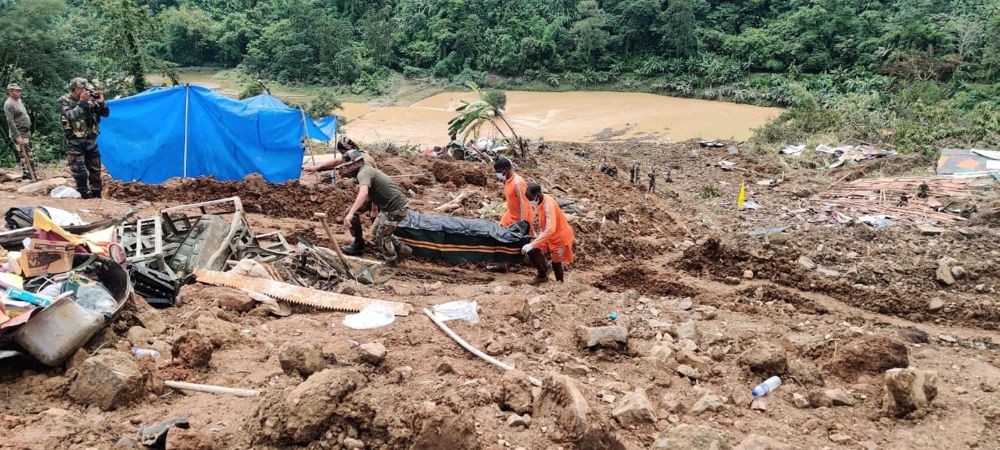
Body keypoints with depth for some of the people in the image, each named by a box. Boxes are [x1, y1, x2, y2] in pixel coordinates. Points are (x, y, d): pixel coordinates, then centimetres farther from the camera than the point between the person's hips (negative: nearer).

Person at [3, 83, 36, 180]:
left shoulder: (19, 100, 13)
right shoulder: (8, 104, -14)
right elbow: (11, 122, -20)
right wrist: (18, 136, -24)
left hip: (26, 132, 9)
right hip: (18, 134, -9)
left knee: (30, 155, 12)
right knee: (23, 156, -9)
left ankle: (32, 174, 20)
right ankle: (26, 175, -6)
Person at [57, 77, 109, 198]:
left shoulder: (89, 100, 4)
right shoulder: (64, 101, -7)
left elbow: (106, 113, 7)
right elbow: (71, 117, -22)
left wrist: (101, 102, -10)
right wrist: (81, 102, -23)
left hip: (91, 141, 4)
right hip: (75, 143, -4)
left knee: (95, 170, 10)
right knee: (80, 172, -4)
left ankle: (97, 195, 21)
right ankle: (86, 196, 5)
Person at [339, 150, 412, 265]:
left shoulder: (363, 173, -18)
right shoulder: (367, 170, 15)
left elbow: (363, 193, -37)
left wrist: (351, 213, -46)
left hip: (395, 207, -10)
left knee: (381, 237, 5)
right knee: (376, 232, 22)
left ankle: (392, 261, 24)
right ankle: (402, 249, 31)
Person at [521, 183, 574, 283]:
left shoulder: (548, 204, -32)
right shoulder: (541, 202, -5)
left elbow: (550, 229, -42)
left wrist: (533, 244, -45)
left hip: (560, 237, -8)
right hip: (549, 236, 8)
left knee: (556, 263, 4)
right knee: (531, 250, -4)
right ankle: (543, 275, 15)